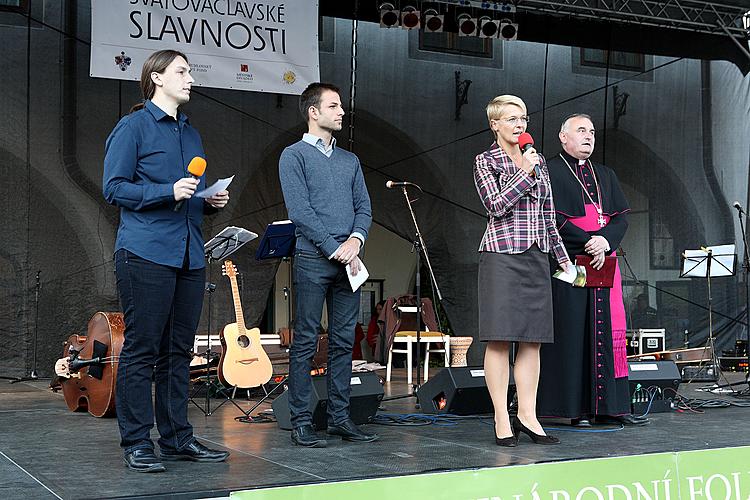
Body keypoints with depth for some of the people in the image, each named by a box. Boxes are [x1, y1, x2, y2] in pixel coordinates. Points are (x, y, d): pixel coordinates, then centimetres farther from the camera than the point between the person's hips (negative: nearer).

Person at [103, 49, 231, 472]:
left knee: (178, 350, 10)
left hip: (190, 255, 7)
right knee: (141, 349, -3)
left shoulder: (191, 133, 20)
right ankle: (137, 442, 4)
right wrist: (168, 192, -18)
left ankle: (177, 437, 18)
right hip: (146, 253, -7)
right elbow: (114, 188, -8)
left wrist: (211, 200, 6)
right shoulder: (134, 126, -1)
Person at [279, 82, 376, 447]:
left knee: (344, 341, 7)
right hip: (312, 260, -6)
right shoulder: (294, 155, 1)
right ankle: (301, 422, 2)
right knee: (305, 342, -3)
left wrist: (355, 239, -7)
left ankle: (339, 417, 14)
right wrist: (336, 249, -13)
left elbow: (364, 208, 13)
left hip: (347, 260, 6)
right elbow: (300, 211, -9)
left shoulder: (349, 160, 19)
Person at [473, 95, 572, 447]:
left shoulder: (537, 160, 17)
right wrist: (525, 172, -11)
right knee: (499, 339, -6)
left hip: (536, 258, 5)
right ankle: (502, 420, -2)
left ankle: (527, 415, 7)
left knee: (532, 339, 3)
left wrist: (563, 258, 20)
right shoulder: (485, 161, 2)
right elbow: (496, 206, -11)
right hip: (501, 256, -5)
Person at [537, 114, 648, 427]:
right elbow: (553, 218, -10)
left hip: (604, 262, 6)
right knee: (572, 330, -6)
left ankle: (610, 406, 5)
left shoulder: (605, 176, 20)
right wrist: (589, 241, -15)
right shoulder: (550, 172, 1)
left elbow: (621, 217, 10)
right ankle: (577, 409, -2)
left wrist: (605, 240, -10)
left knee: (609, 332, 2)